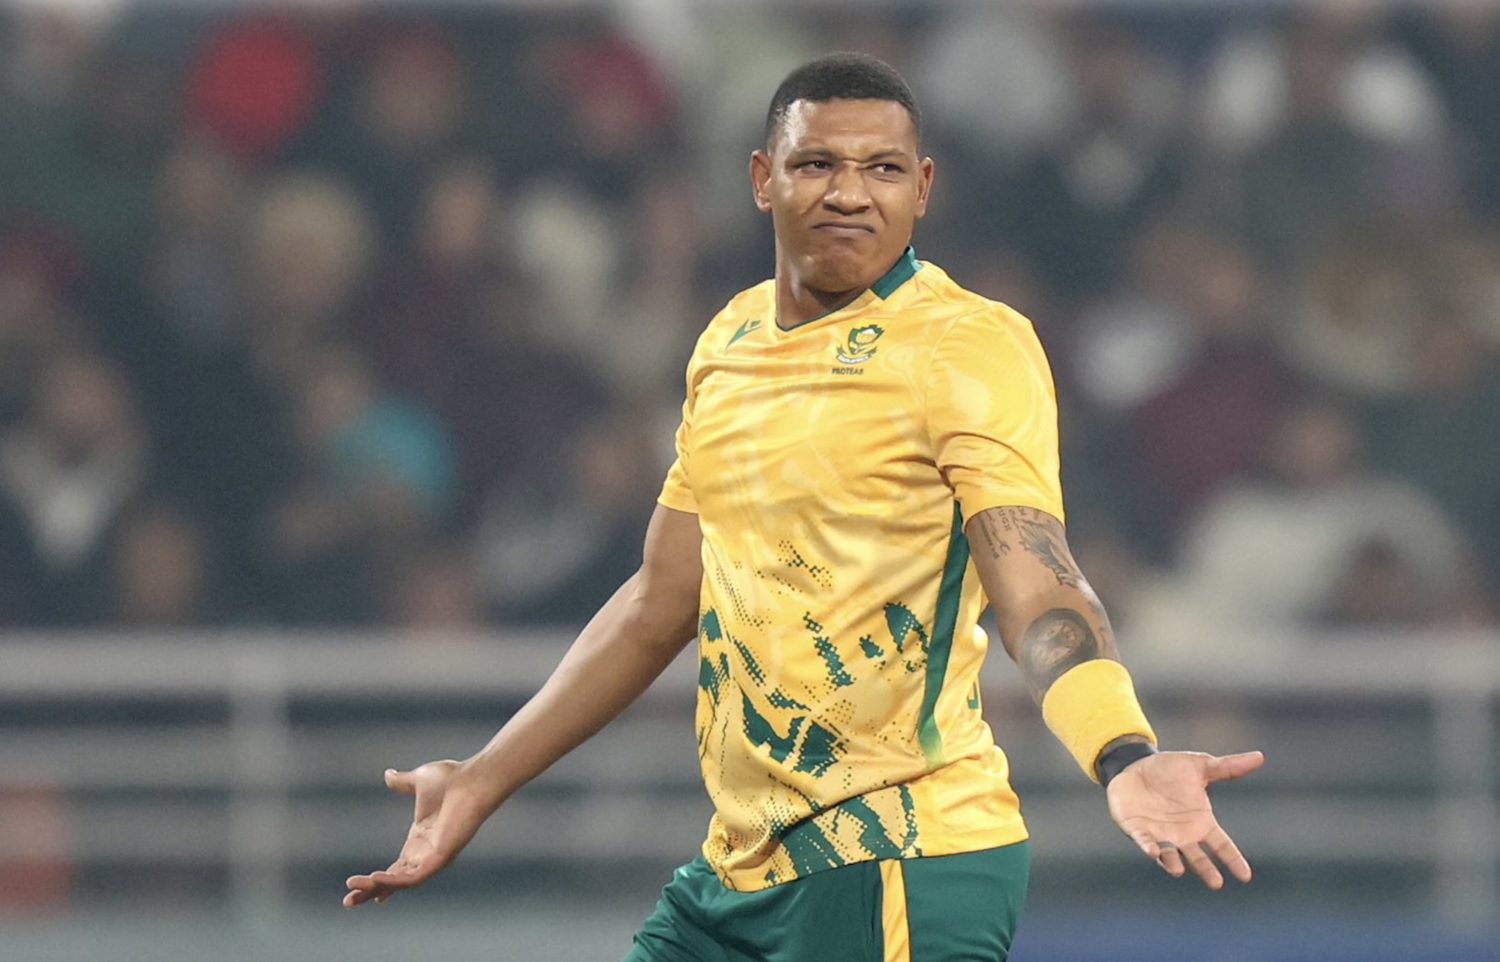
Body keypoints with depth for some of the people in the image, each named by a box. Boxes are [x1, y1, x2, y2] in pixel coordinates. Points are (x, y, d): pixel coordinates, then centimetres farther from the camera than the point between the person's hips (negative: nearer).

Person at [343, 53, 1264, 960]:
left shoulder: (969, 347, -9)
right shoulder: (730, 344, 13)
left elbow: (1038, 588, -21)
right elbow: (662, 604, 21)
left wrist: (1125, 758, -39)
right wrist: (484, 782, 24)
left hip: (896, 868, -7)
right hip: (737, 868, 7)